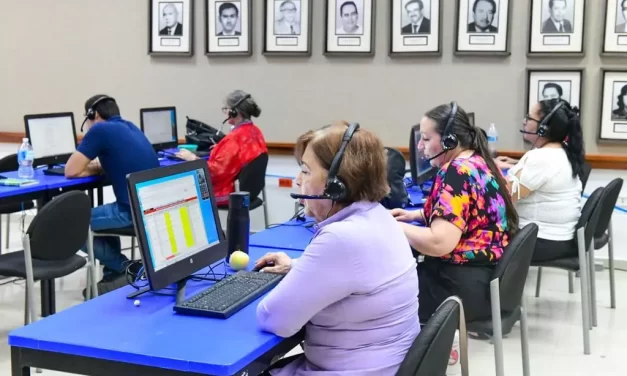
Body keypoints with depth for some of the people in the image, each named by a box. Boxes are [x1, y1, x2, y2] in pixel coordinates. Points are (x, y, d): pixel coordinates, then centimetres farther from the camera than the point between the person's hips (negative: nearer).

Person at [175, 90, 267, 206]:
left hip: (228, 192, -9)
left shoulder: (235, 137, -25)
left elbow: (216, 170, -23)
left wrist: (193, 158, -13)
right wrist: (221, 149, 21)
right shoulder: (255, 131, 3)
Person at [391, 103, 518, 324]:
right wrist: (414, 215, 16)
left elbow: (439, 243, -28)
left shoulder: (457, 171, -20)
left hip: (467, 288, -9)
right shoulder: (479, 162, 9)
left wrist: (394, 227, -13)